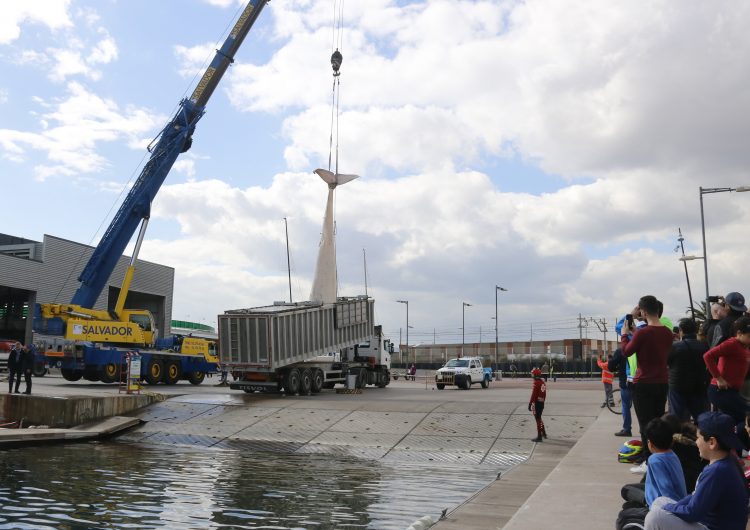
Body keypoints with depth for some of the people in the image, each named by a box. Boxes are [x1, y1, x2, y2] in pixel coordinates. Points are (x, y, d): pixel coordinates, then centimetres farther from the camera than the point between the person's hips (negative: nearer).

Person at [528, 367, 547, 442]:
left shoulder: (536, 383, -17)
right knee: (539, 418, 23)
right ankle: (543, 433, 34)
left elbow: (533, 394, -20)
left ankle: (539, 437, 1)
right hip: (542, 403, 8)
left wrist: (530, 404, -18)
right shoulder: (543, 382, 10)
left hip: (536, 403, -8)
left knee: (538, 419, -3)